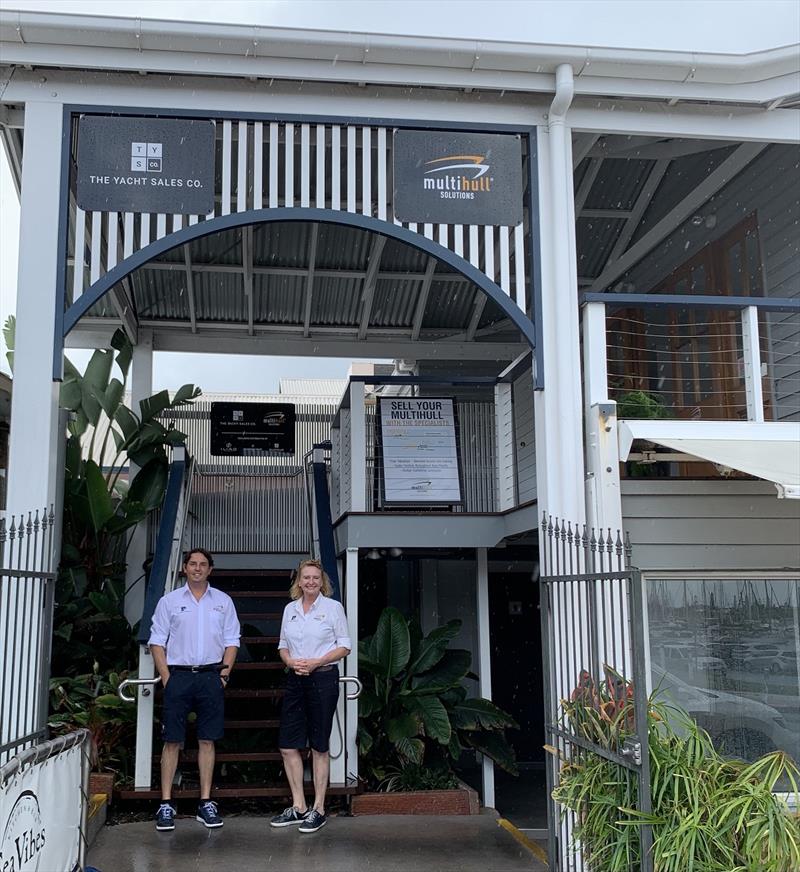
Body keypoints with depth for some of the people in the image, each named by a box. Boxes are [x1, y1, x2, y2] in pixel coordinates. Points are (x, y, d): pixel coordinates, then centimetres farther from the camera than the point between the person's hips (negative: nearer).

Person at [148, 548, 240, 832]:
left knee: (207, 741, 4)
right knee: (172, 741, -1)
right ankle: (166, 804, 5)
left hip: (211, 675, 1)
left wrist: (224, 672, 0)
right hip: (178, 675, -1)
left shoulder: (223, 601, 10)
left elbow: (231, 641, 11)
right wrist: (166, 677, -4)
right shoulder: (169, 600, 5)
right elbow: (156, 641, 4)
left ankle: (206, 802, 11)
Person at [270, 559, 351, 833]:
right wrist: (290, 661, -5)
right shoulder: (290, 609, 10)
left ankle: (318, 810, 11)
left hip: (323, 678, -5)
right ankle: (298, 807, 17)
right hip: (295, 680, 5)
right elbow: (283, 645, 17)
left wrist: (315, 662, -14)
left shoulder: (333, 607, -3)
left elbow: (345, 646, -4)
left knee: (319, 747, 2)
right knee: (288, 746, 5)